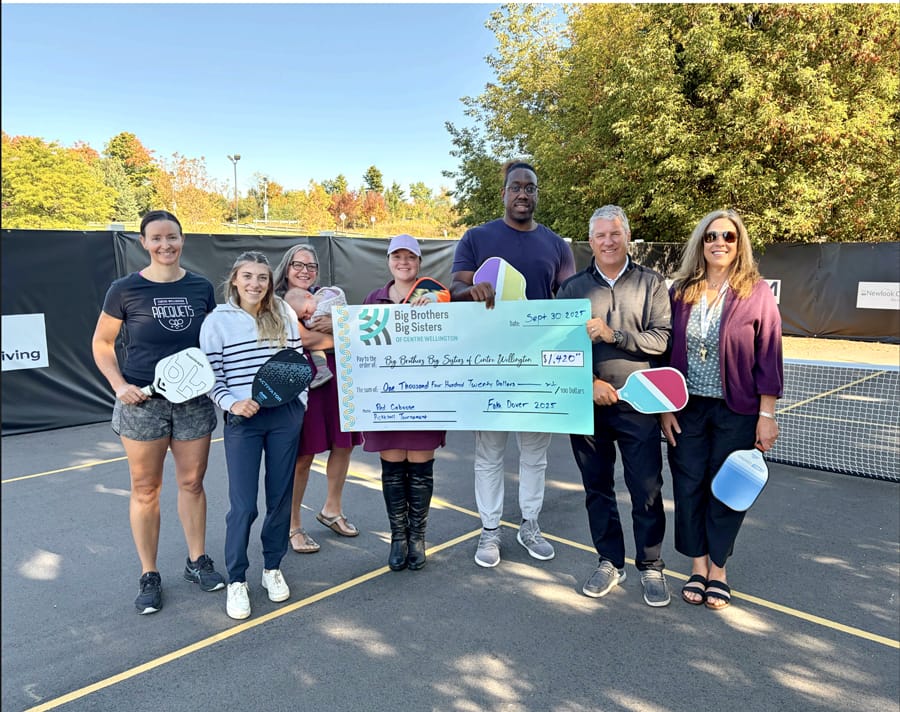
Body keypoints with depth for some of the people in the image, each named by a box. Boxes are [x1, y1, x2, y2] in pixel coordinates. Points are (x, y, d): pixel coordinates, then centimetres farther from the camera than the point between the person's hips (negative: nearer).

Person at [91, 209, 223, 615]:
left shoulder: (201, 288, 4)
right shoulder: (125, 289, -3)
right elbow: (101, 343, 4)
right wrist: (119, 384, -9)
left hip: (194, 399, 2)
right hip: (143, 402, -2)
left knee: (192, 482, 12)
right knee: (145, 489, 7)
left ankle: (197, 561, 29)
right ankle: (149, 576, 22)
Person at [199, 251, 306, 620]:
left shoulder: (284, 315, 5)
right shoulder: (217, 321, -3)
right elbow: (210, 376, -1)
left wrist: (300, 403, 4)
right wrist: (232, 403, -16)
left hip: (285, 417, 3)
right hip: (242, 420, -3)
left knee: (281, 497, 10)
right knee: (243, 505, -2)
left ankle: (272, 569, 29)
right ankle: (236, 581, 17)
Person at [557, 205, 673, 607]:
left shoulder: (650, 283, 3)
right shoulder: (573, 288, 7)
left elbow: (661, 339, -7)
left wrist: (613, 335, -17)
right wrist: (588, 382, -11)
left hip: (638, 404, -2)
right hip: (588, 403, 2)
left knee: (647, 490, 3)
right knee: (597, 488, 11)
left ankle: (650, 567, 21)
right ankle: (610, 563, 26)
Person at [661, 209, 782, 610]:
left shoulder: (757, 292, -6)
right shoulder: (680, 292, 2)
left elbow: (768, 359, -5)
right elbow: (667, 353, 4)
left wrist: (767, 415, -7)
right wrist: (664, 407, 1)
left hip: (736, 411, -2)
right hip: (687, 408, 2)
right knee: (688, 486, 7)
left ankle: (718, 569, 27)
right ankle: (698, 566, 26)